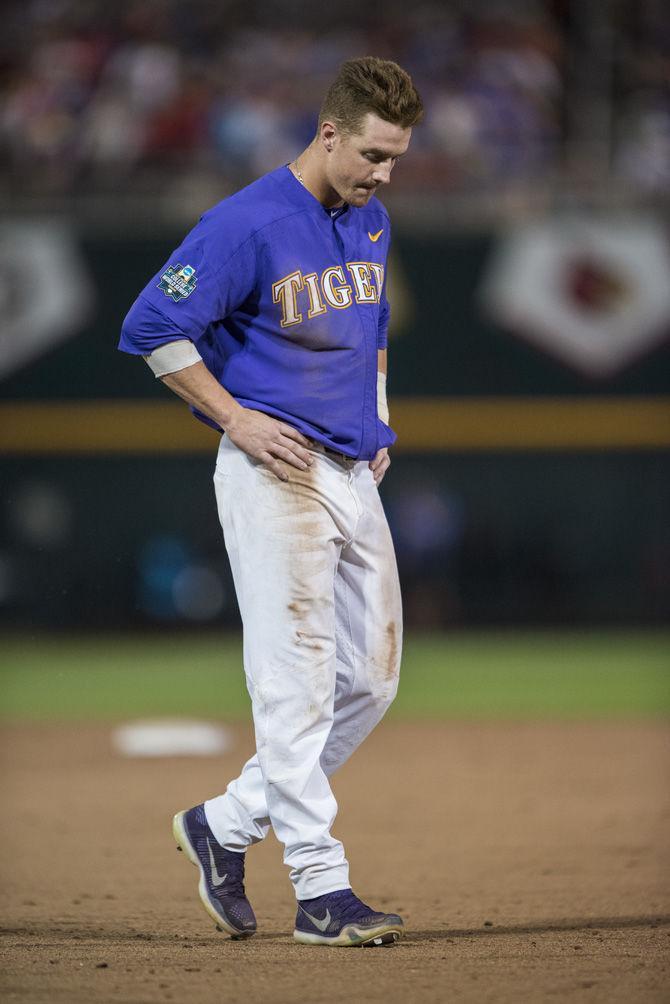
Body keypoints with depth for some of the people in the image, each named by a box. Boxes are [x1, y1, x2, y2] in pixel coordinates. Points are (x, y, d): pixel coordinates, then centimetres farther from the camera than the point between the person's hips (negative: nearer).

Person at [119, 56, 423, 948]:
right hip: (276, 475, -8)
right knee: (298, 681, -8)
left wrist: (377, 419, 16)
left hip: (355, 474, 8)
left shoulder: (372, 222, 11)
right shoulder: (249, 224, -15)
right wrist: (235, 418, -15)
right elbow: (154, 326, -16)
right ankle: (322, 890, -6)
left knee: (371, 679, 9)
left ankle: (228, 824, 21)